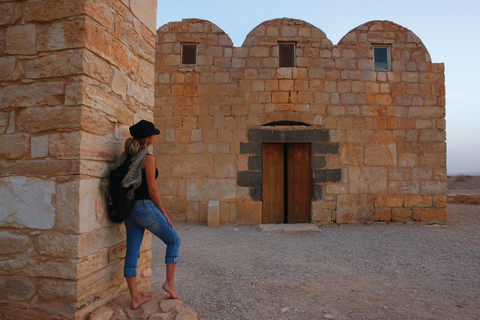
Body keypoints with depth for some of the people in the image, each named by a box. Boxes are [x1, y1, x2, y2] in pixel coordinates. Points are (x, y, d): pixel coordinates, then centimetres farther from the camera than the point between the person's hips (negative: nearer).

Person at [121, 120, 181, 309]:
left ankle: (135, 299, 19)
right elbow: (152, 190, -13)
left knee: (132, 254, 10)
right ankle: (170, 282, 11)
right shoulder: (147, 158, -13)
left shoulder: (127, 156, 9)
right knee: (173, 240, 11)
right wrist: (164, 212, -4)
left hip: (129, 209, 8)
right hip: (145, 207, -8)